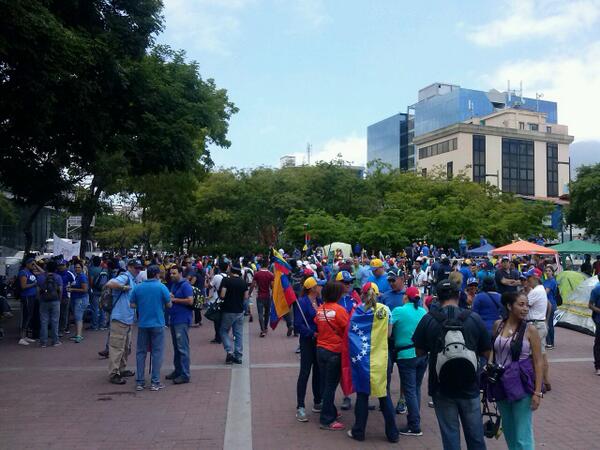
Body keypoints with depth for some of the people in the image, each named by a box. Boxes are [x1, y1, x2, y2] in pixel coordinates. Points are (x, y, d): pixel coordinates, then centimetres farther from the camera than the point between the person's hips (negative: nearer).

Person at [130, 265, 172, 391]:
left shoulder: (138, 287, 0)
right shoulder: (161, 287, -9)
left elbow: (132, 305, 3)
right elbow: (169, 305, -4)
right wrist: (163, 301, 17)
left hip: (142, 324, 3)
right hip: (157, 324, -3)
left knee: (141, 352, 11)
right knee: (157, 352, 5)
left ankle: (139, 382, 14)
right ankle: (155, 382, 6)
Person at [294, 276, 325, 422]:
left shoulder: (320, 301, 5)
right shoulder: (302, 302, -13)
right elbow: (298, 324, -16)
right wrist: (313, 333, -22)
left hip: (320, 341, 6)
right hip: (307, 342, -6)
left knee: (318, 372, 13)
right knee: (305, 373, -2)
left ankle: (317, 403, 26)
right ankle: (300, 407, 4)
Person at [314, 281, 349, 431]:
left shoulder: (319, 309, 2)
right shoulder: (339, 310, -15)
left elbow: (318, 326, 9)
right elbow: (348, 330, -12)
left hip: (320, 349, 6)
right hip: (334, 351, -6)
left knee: (324, 384, 16)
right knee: (330, 386, 2)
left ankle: (330, 412, 31)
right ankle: (327, 420, 8)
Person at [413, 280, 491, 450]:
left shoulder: (428, 319, -10)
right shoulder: (474, 319, -8)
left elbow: (419, 352, -2)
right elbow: (486, 353, -1)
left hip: (442, 388, -1)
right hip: (470, 387, 1)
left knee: (450, 434, 11)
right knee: (475, 436, 16)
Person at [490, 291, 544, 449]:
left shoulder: (530, 330, -10)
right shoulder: (498, 325, 0)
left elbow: (538, 362, -8)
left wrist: (537, 392, -13)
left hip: (522, 385, -4)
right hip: (501, 384, 4)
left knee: (522, 435, 0)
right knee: (507, 429, 18)